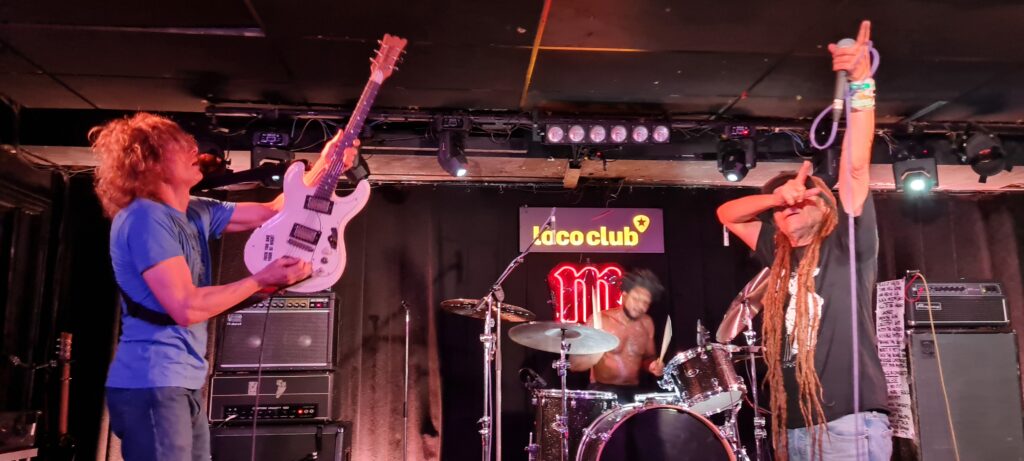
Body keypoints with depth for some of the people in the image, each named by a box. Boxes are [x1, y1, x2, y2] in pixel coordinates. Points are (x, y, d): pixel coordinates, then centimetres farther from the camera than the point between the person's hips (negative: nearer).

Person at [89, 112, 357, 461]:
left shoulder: (196, 213, 12)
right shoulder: (144, 218, -16)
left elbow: (271, 213, 15)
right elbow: (185, 307, -22)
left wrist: (324, 164, 9)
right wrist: (263, 280, -16)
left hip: (183, 383, 10)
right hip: (152, 385, -10)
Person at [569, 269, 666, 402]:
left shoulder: (646, 323, 4)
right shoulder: (600, 321, -12)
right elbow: (574, 364, -11)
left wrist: (652, 365, -4)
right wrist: (594, 355, -31)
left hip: (634, 389, 5)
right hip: (602, 389, -5)